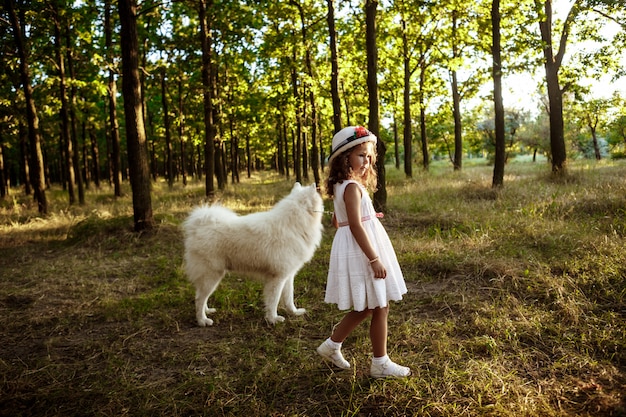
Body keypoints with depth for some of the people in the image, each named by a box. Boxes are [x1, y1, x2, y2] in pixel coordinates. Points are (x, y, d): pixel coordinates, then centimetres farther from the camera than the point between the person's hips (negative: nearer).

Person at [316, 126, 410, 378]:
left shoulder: (341, 186, 11)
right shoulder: (353, 187, -18)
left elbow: (337, 221, 19)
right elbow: (355, 226, -24)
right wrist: (374, 259, -23)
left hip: (354, 251, 10)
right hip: (361, 252, -10)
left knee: (364, 308, 19)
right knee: (379, 308, 3)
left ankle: (332, 345, 29)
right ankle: (380, 364, 17)